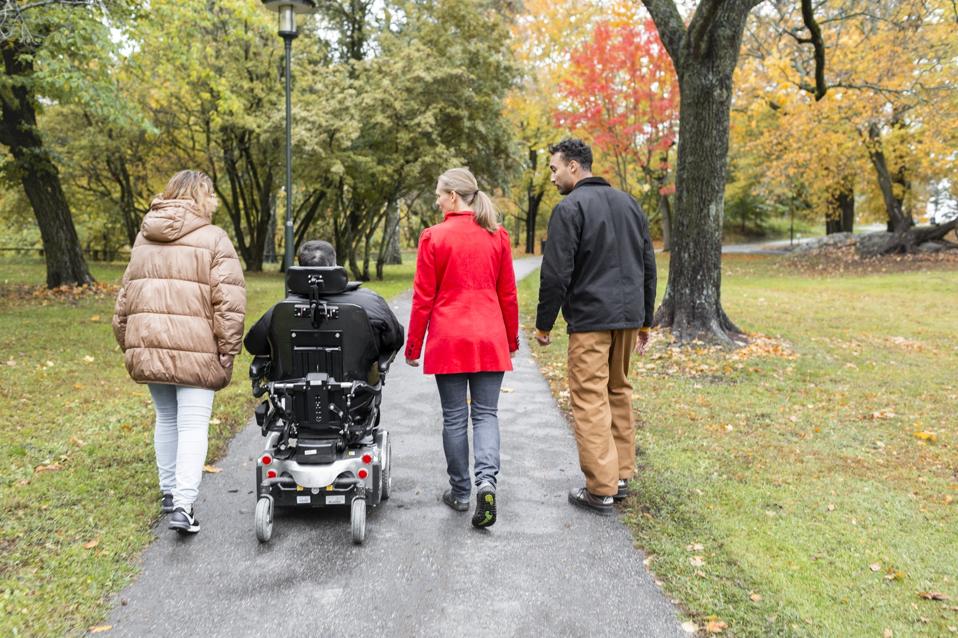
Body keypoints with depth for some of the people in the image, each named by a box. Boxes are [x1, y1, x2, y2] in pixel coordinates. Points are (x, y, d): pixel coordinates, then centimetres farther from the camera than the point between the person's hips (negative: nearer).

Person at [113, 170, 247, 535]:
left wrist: (128, 343, 24)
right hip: (194, 349, -6)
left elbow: (126, 296, 18)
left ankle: (168, 492, 29)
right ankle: (183, 506, -8)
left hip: (147, 345, 6)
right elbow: (229, 304, -9)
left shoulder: (144, 238, 15)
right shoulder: (213, 239, -3)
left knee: (165, 419, 19)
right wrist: (226, 355, -5)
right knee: (193, 426, -2)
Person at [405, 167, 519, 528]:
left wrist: (413, 346, 4)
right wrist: (511, 339, 19)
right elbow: (508, 294, 8)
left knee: (454, 416, 8)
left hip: (448, 340, -2)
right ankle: (487, 479, -11)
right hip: (490, 339, 3)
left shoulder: (434, 237, -6)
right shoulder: (497, 237, 4)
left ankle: (460, 492, 16)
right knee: (486, 413, 9)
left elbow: (423, 297, -4)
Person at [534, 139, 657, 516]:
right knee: (619, 393, 16)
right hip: (628, 316, 8)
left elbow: (556, 274, -14)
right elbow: (648, 267, 19)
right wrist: (645, 321, 24)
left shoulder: (570, 208, -8)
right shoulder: (629, 204, 16)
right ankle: (622, 477, 22)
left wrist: (543, 324, -3)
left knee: (590, 400, -3)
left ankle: (601, 490, 1)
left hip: (590, 318, -8)